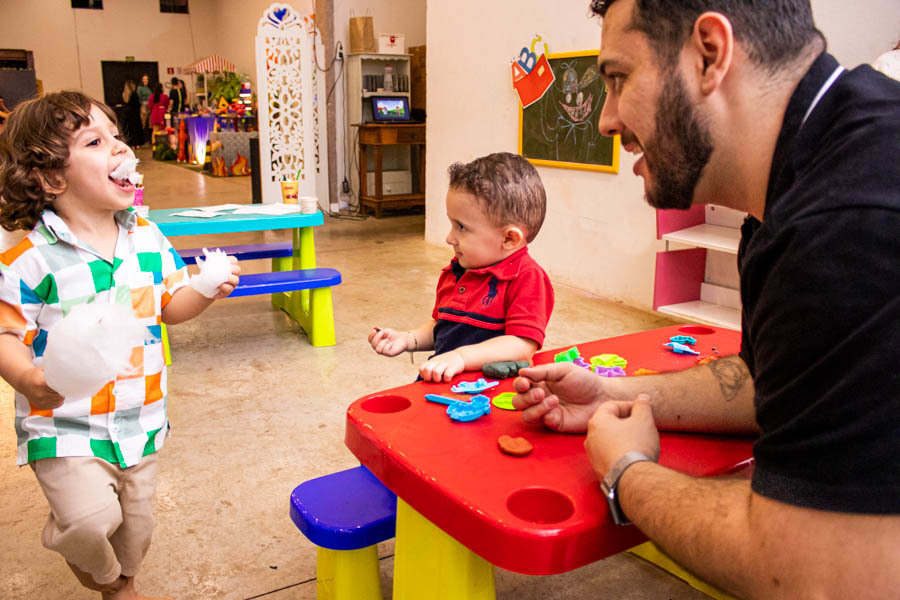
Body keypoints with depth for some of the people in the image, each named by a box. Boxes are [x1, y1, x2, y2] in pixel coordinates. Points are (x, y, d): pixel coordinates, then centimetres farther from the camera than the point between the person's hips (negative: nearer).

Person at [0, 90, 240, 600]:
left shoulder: (149, 239, -1)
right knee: (91, 520, -19)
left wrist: (207, 289, -12)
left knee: (137, 521, 19)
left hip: (140, 418, 5)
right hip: (66, 425, -4)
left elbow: (171, 307, 8)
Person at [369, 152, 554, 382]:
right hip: (441, 382, 6)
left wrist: (461, 357, -29)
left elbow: (523, 345, -20)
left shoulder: (527, 277, -10)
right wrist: (408, 339, 11)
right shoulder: (453, 273, 16)